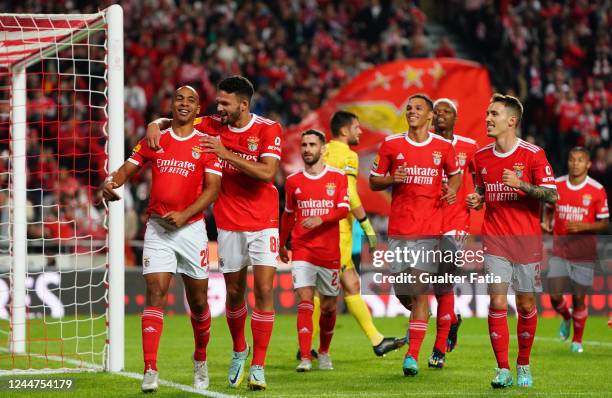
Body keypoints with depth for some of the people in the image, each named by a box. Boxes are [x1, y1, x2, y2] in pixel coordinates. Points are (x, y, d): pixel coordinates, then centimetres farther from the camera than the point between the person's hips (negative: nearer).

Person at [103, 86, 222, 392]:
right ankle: (150, 372, -19)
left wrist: (185, 215, -17)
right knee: (155, 293, -13)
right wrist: (111, 182, -13)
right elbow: (127, 168, 10)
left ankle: (200, 361, 32)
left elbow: (213, 188, -5)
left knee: (198, 300, 7)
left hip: (191, 227, 0)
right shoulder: (155, 141, 9)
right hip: (157, 227, 1)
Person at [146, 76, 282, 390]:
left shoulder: (268, 129, -9)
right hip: (228, 223, 3)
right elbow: (174, 123, 11)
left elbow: (267, 172, -22)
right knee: (234, 293, 8)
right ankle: (239, 350, 33)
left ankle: (258, 366, -6)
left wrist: (226, 154, -25)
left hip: (263, 222, -3)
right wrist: (156, 125, -12)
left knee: (263, 291, -11)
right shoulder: (213, 125, 1)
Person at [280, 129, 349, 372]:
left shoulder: (337, 177, 2)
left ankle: (324, 353, 29)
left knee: (329, 306, 7)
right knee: (305, 301, -13)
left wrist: (320, 219, -25)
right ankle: (305, 358, -19)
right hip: (301, 251, 0)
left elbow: (343, 209, -8)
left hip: (330, 252, 0)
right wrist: (282, 244, 25)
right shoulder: (293, 181, 8)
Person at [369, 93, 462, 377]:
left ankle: (412, 356, -8)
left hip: (429, 229, -1)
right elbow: (373, 182, 10)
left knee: (420, 290, -9)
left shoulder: (443, 147, 5)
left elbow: (455, 173, 22)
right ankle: (418, 315, 40)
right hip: (398, 228, 1)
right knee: (401, 290, 4)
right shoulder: (391, 144, 4)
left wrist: (453, 190, 0)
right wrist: (392, 179, -11)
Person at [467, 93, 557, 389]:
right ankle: (503, 369, -7)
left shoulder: (533, 154, -6)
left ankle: (523, 364, 23)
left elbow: (552, 196, -9)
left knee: (526, 304, 4)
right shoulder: (481, 156, 7)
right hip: (494, 239, 2)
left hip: (526, 239, -2)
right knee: (497, 302, -11)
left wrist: (521, 184, -22)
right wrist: (476, 200, -1)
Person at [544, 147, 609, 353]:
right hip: (560, 250, 2)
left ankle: (577, 340, 22)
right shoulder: (557, 185, 1)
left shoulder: (597, 190, -7)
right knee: (555, 296, -5)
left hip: (584, 252, -2)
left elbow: (604, 223, -2)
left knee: (578, 298, 1)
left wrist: (583, 226, -19)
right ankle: (566, 317, 30)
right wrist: (546, 222, -2)